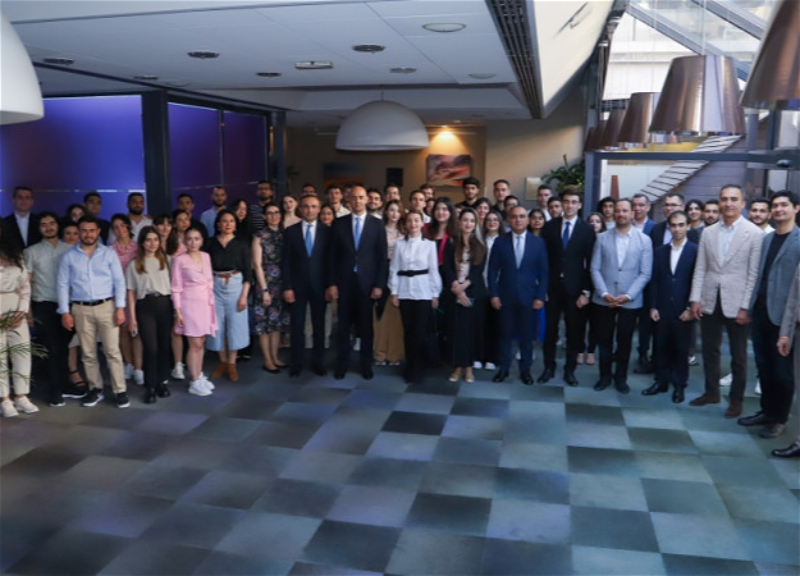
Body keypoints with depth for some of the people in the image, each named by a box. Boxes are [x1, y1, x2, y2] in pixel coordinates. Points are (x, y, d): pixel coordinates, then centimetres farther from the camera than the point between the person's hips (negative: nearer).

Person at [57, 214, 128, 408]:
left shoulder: (109, 253, 3)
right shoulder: (69, 256, 5)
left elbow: (119, 282, 1)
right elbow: (63, 285, 4)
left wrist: (120, 308, -7)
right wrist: (65, 312, -3)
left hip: (106, 306, -1)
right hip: (81, 309, 2)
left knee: (112, 351, -2)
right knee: (88, 353, 9)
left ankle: (120, 391, 3)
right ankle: (96, 389, 20)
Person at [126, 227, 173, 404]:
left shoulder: (165, 260, 10)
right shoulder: (134, 264, 4)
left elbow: (172, 285, 9)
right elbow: (131, 292, 4)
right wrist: (132, 317, -1)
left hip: (164, 304, 2)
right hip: (145, 306, -2)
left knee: (164, 346, 5)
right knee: (150, 348, -6)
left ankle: (162, 382, 19)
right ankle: (150, 387, 3)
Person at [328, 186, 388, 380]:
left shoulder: (377, 224, 2)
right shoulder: (339, 223, 3)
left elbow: (382, 257, 0)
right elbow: (333, 255, 3)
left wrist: (379, 284, -6)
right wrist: (332, 283, -3)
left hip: (367, 282, 0)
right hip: (344, 281, 1)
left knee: (366, 326, 8)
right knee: (344, 325, 7)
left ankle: (366, 365, 20)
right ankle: (342, 364, 19)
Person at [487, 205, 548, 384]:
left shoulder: (538, 242, 1)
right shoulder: (500, 242, 1)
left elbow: (543, 272, 1)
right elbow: (493, 270, 2)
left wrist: (540, 296, -6)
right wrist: (493, 294, -6)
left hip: (528, 297, 0)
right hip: (505, 296, 0)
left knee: (526, 335, 8)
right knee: (505, 334, 7)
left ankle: (525, 369, 20)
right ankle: (503, 368, 19)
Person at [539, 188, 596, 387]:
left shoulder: (587, 230, 0)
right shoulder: (549, 226, 4)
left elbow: (591, 264, -2)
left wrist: (586, 292, -7)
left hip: (575, 289, -1)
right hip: (552, 287, 1)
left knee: (574, 332, 7)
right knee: (550, 330, 7)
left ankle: (569, 370, 19)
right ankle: (549, 367, 21)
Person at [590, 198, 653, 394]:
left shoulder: (644, 240, 1)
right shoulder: (602, 238, 4)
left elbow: (645, 273, -2)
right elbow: (595, 269, 1)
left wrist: (628, 296, -12)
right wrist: (604, 293, -11)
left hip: (630, 301, -1)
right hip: (604, 299, 1)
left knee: (624, 341, 7)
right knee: (604, 340, 8)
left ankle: (621, 378, 22)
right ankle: (605, 376, 23)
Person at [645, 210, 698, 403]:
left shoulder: (696, 251, -3)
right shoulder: (660, 251, 9)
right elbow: (655, 281, 8)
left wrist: (691, 308, -10)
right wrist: (652, 306, 2)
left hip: (683, 311, -3)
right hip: (662, 309, 3)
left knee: (681, 349, 6)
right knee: (662, 347, 9)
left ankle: (679, 385, 18)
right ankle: (661, 381, 21)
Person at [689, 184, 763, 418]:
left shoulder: (754, 233, -6)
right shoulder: (708, 232, 7)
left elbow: (754, 273, -8)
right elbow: (700, 268, 7)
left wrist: (746, 307, -11)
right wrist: (695, 299, 1)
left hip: (736, 303, -4)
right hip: (709, 302, 4)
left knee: (738, 355, 7)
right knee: (709, 350, 13)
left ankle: (736, 399, 21)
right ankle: (711, 391, 28)